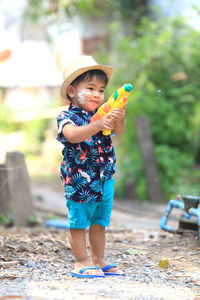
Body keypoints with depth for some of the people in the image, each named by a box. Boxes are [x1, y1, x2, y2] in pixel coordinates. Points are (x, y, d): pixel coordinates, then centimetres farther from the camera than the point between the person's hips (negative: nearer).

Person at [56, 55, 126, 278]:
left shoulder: (101, 115, 9)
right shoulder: (67, 117, -9)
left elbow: (118, 130, -5)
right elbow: (72, 135, -29)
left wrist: (119, 118, -28)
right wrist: (98, 125, -41)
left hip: (105, 180, 6)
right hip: (79, 182, -6)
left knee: (99, 223, 14)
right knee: (78, 222, 1)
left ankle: (99, 260, 24)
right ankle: (82, 262, 9)